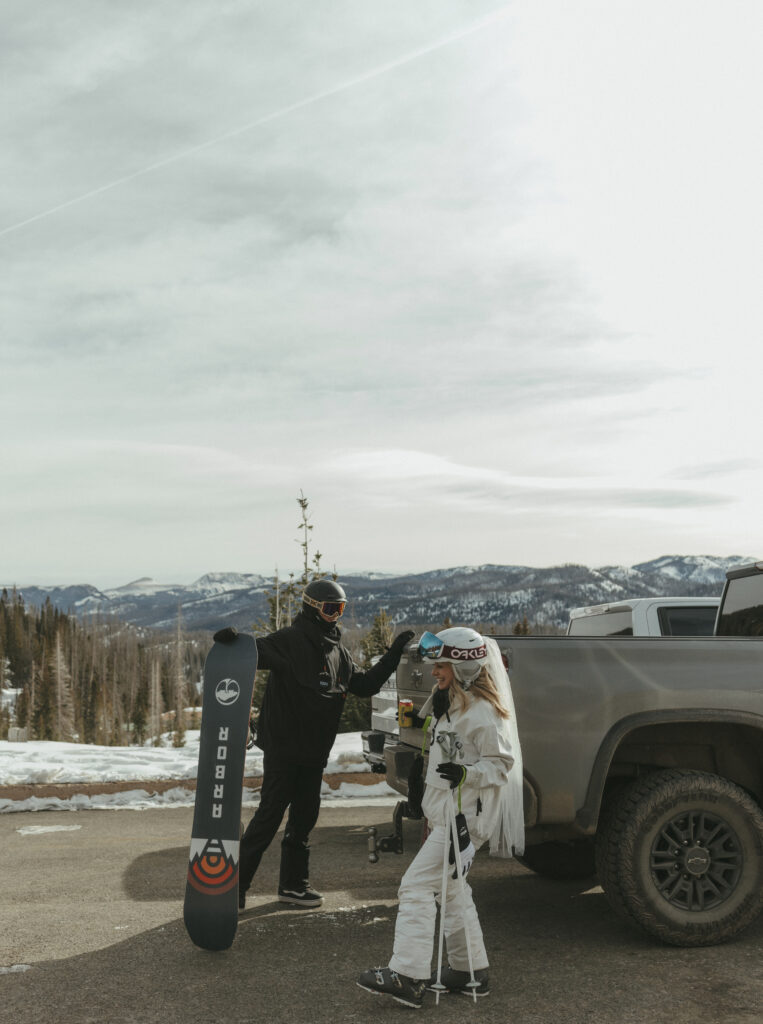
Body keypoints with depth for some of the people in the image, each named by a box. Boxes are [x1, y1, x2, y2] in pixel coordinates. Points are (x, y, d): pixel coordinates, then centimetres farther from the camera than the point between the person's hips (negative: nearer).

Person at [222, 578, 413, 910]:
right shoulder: (290, 640, -12)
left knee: (304, 817, 13)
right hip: (283, 748, -7)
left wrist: (394, 654, 13)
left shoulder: (339, 652, 12)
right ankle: (235, 884, 7)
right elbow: (258, 652, -24)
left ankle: (293, 884, 25)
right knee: (269, 815, -4)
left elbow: (366, 685, 17)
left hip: (314, 752, 7)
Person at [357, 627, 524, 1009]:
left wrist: (466, 773, -31)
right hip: (446, 815, 11)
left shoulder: (483, 713, -18)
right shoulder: (448, 706, 13)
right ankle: (471, 971, 28)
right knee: (450, 890, 17)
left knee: (417, 886, -12)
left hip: (464, 818, -11)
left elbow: (502, 763, -17)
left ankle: (408, 975, -10)